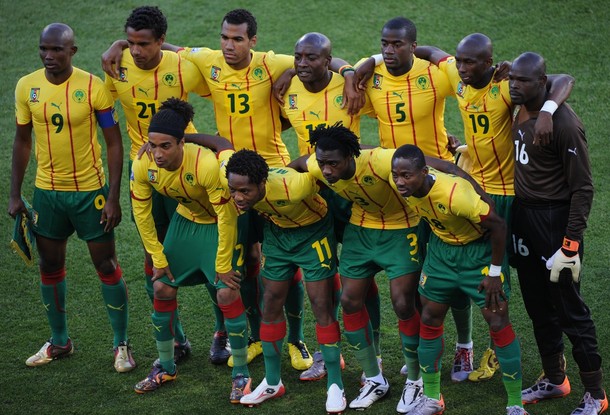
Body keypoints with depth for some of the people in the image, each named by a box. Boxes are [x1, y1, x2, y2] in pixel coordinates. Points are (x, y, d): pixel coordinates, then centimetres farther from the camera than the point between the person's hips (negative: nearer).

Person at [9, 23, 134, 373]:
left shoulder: (93, 87, -14)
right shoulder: (27, 87, -4)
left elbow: (114, 142, -9)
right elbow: (23, 141, 8)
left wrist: (113, 197, -12)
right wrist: (15, 195, 6)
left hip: (90, 190, -3)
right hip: (47, 190, 4)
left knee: (107, 266, 3)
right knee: (50, 266, 12)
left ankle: (122, 344, 15)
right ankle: (60, 341, 28)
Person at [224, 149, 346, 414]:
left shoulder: (294, 187, -44)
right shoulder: (235, 182, -28)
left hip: (313, 232, -5)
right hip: (277, 231, 5)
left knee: (322, 308, -3)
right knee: (271, 305, 8)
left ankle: (335, 386, 9)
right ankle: (272, 383, 22)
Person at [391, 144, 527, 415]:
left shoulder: (455, 194, -38)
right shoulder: (403, 185, -20)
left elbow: (497, 225, -28)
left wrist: (495, 273, -20)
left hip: (478, 249, -6)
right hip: (441, 248, 6)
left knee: (498, 322, -5)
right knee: (430, 318, 9)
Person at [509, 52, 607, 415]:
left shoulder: (564, 123, -20)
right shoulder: (522, 110, 3)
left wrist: (570, 246, -20)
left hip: (556, 221, -8)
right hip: (524, 217, 8)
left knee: (569, 309, -1)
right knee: (538, 305, 17)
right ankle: (554, 380, 33)